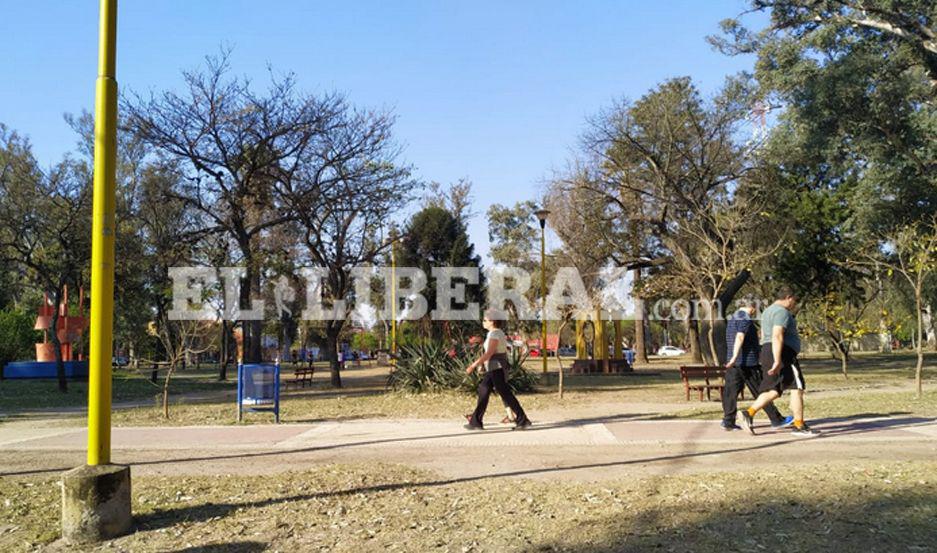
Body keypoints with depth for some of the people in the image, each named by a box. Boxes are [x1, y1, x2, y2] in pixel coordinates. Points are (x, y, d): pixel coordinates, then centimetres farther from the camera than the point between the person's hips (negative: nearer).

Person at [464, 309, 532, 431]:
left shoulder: (494, 335, -17)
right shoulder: (498, 333, 13)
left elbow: (489, 353, -26)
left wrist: (473, 366, -27)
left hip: (496, 368, -11)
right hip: (494, 368, 11)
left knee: (505, 394, -6)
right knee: (483, 390, 11)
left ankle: (523, 420, -1)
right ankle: (476, 422, 15)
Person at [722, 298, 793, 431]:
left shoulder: (732, 318, 19)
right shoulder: (745, 319, -11)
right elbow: (740, 337, -24)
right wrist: (735, 357, -32)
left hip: (734, 363, 9)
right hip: (747, 361, -9)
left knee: (731, 391, 4)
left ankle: (728, 421, 0)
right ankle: (776, 420, 9)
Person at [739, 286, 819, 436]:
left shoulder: (768, 311, 20)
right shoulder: (782, 312, -12)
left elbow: (764, 336, 24)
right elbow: (777, 337, -23)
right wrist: (778, 361, -27)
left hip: (767, 353, 10)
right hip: (782, 354, -10)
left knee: (774, 390, 9)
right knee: (797, 388, -3)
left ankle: (749, 413, -3)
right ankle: (799, 426, 1)